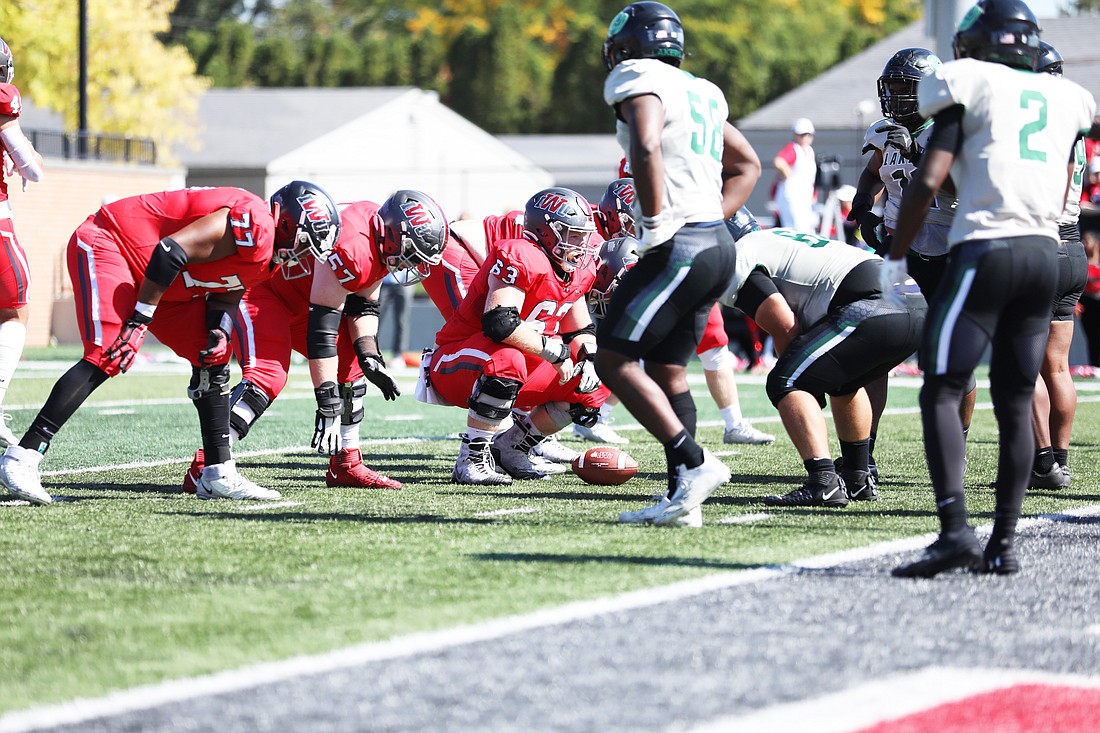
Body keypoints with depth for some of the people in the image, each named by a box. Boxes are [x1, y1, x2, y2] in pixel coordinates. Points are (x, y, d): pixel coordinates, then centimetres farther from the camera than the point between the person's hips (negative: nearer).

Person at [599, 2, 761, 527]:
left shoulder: (639, 81, -6)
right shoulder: (701, 93, 20)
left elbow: (646, 145, -26)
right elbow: (747, 165, 29)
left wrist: (655, 221, -20)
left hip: (680, 248, -9)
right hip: (717, 245, 9)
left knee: (614, 359, -5)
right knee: (667, 369, 12)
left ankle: (695, 463, -14)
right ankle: (682, 495, 8)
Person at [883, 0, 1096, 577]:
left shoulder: (969, 84, 0)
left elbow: (928, 181, -7)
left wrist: (896, 256, 0)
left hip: (985, 250, -6)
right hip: (1045, 252, 6)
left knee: (940, 393, -6)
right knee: (1015, 402, 10)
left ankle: (955, 531, -21)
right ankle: (1004, 544, 8)